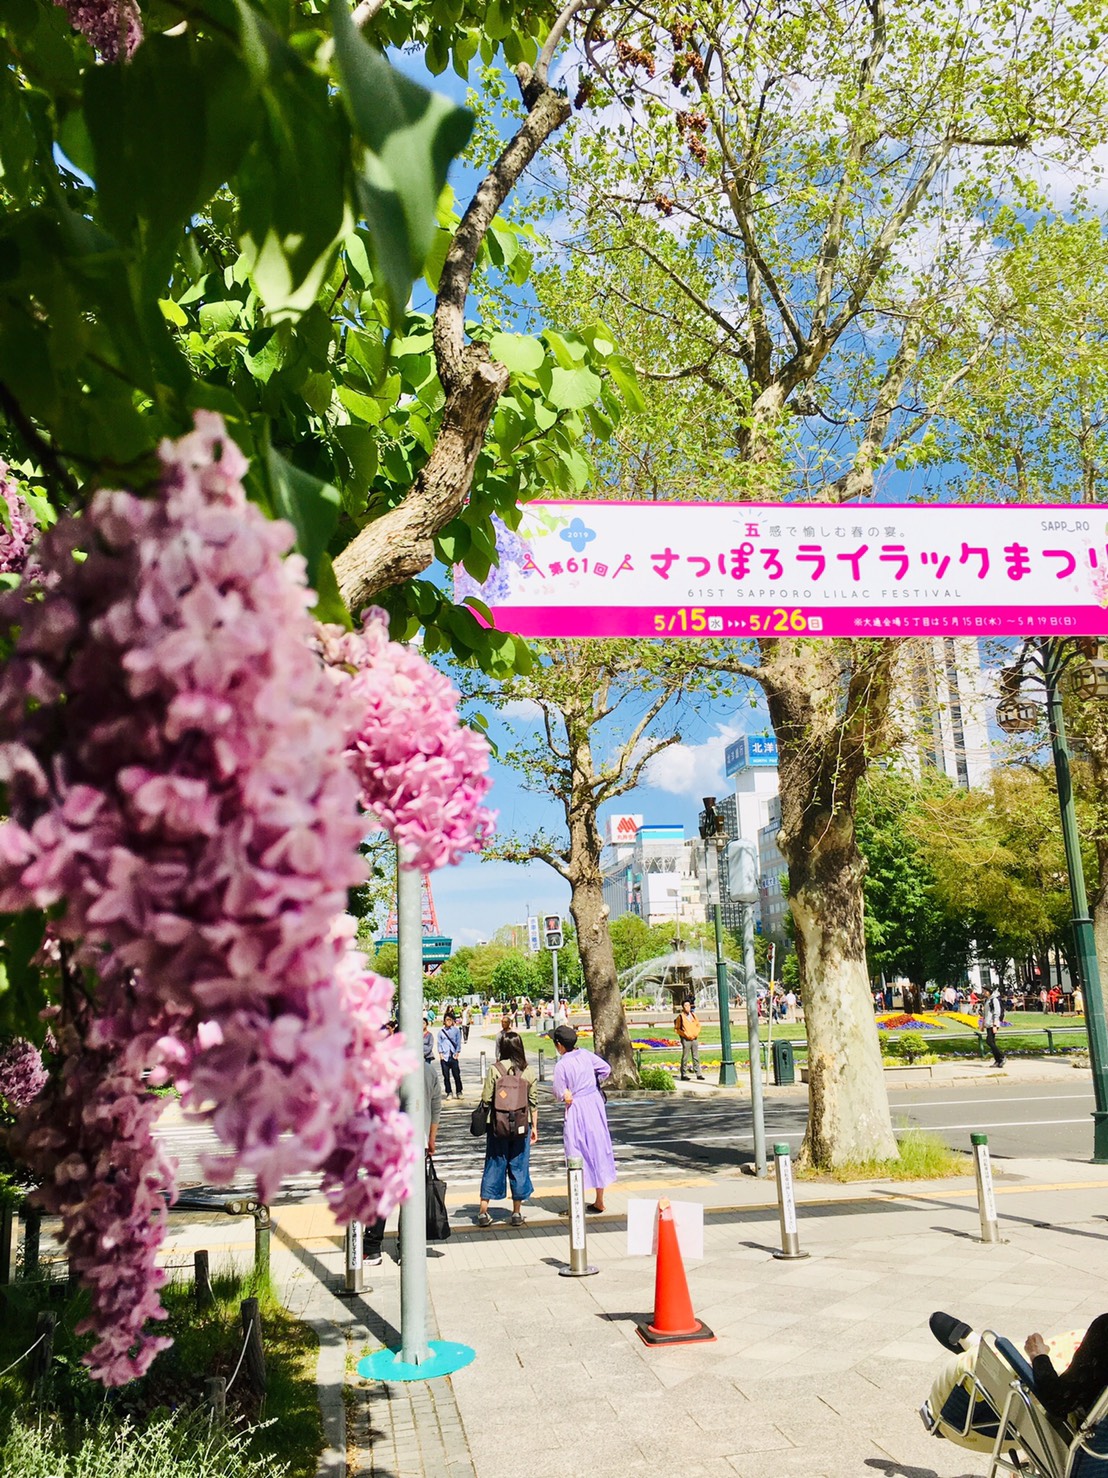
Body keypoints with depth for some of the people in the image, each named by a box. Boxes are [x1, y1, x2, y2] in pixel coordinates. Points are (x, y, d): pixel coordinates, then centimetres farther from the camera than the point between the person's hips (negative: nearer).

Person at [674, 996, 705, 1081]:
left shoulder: (694, 1015, 9)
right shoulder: (681, 1017, -6)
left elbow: (698, 1025, 19)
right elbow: (676, 1029, -4)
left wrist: (696, 1033, 2)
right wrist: (685, 1034, -11)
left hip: (695, 1038, 5)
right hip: (686, 1039, -5)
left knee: (696, 1057, 8)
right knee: (685, 1058, -3)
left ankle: (698, 1074, 13)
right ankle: (683, 1075, 4)